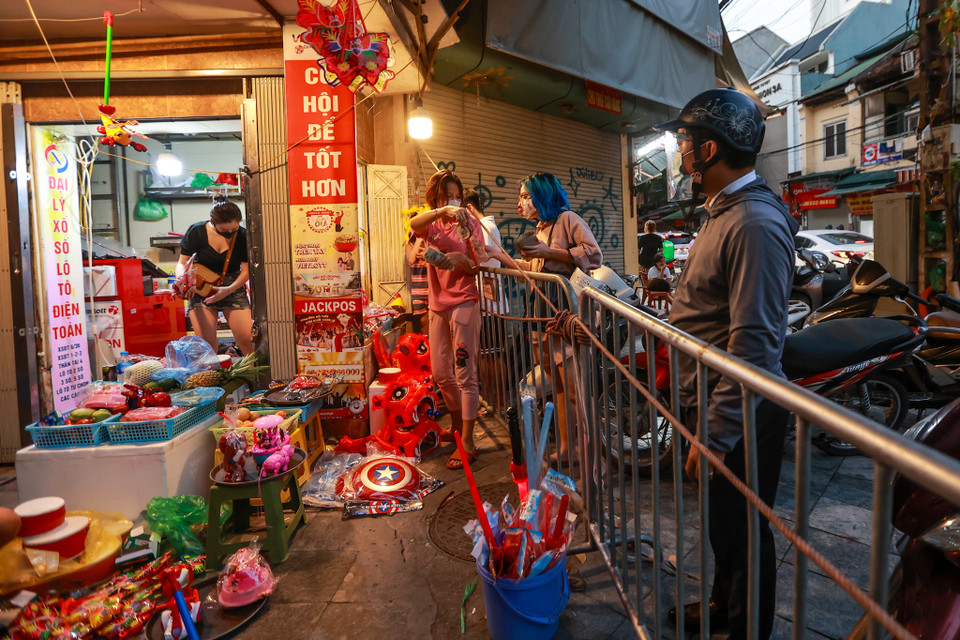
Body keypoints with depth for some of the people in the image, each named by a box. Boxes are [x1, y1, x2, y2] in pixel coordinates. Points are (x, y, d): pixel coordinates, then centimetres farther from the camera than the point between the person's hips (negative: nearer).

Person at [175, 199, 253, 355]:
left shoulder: (243, 236, -8)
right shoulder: (197, 231, -8)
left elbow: (246, 271, -2)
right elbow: (182, 263, 0)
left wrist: (228, 290, -18)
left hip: (233, 287, 0)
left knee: (248, 340, -11)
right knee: (206, 342, -11)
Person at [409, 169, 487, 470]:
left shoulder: (469, 223, 0)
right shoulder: (432, 225, 9)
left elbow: (477, 268, -5)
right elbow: (413, 224, -17)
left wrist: (461, 258, -26)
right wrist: (442, 211, -34)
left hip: (463, 304, -5)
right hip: (437, 304, 6)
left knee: (465, 374, -6)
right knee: (440, 373, 15)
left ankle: (467, 442, 0)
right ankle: (457, 422, 36)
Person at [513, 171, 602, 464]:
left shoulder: (567, 219, -2)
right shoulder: (539, 229, 23)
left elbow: (594, 255, -15)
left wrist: (548, 252, -15)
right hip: (544, 314, 9)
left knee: (574, 388, -9)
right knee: (558, 386, 11)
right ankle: (565, 447, 19)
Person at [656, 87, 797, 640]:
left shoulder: (755, 224, -23)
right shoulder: (725, 211, 12)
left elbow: (754, 344, -28)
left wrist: (715, 434, -26)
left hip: (742, 417, -10)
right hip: (714, 403, 10)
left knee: (744, 532, 9)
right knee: (722, 519, 26)